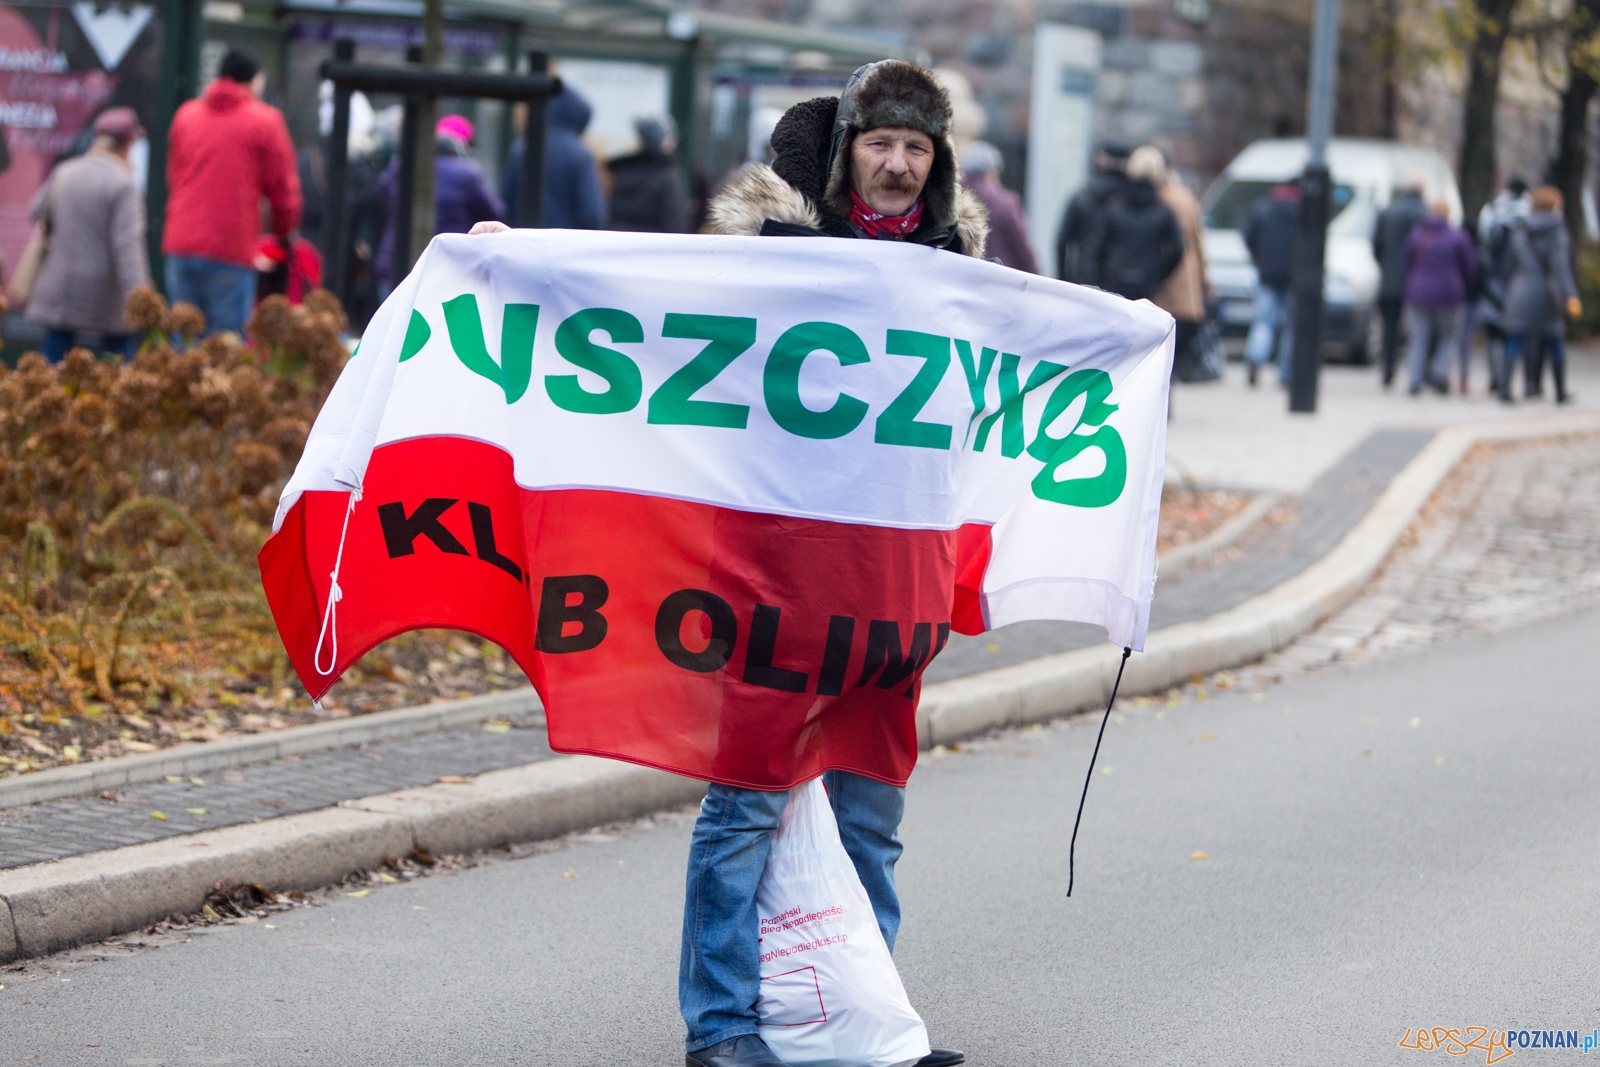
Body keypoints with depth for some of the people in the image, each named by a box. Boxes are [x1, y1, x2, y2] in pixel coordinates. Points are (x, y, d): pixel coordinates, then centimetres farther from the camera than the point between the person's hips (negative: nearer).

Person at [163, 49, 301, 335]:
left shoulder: (185, 115, 15)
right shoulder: (264, 121, 1)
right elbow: (282, 188, 3)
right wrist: (284, 231, 20)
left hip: (180, 246, 5)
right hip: (232, 247, -5)